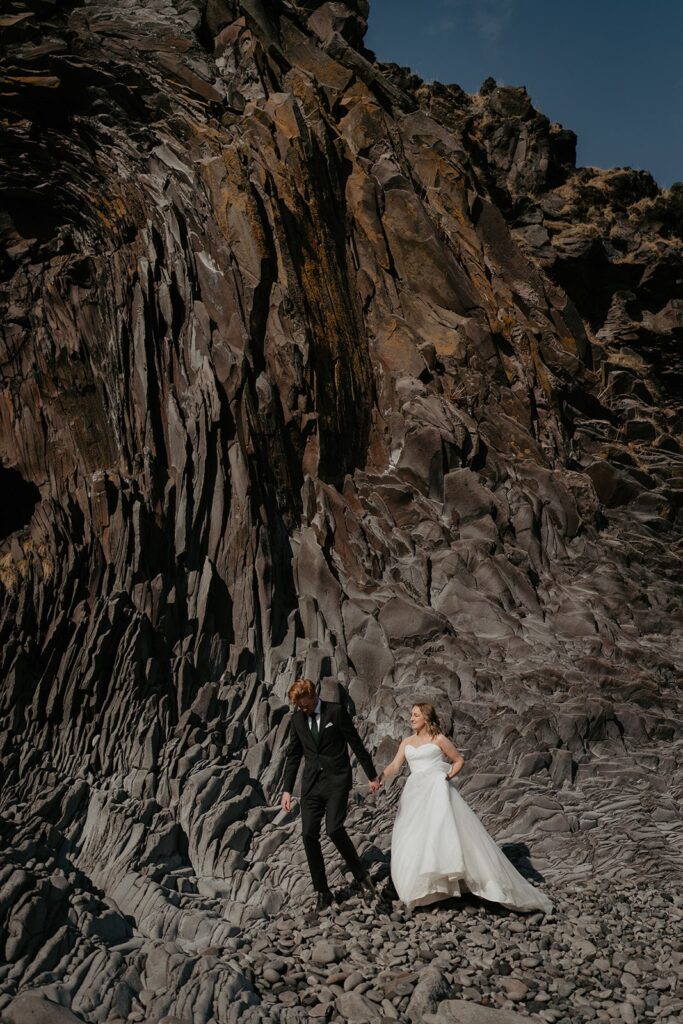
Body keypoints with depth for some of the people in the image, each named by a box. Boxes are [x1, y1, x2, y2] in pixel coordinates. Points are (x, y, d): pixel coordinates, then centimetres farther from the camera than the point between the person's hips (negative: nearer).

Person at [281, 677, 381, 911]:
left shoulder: (336, 712, -7)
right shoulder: (297, 717, 6)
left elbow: (356, 744, -2)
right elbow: (293, 755, 13)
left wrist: (372, 776, 2)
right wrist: (287, 789, 10)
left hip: (337, 780, -5)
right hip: (311, 783, 5)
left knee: (334, 829, -18)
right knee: (309, 834, -4)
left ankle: (362, 878, 3)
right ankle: (322, 891, 12)